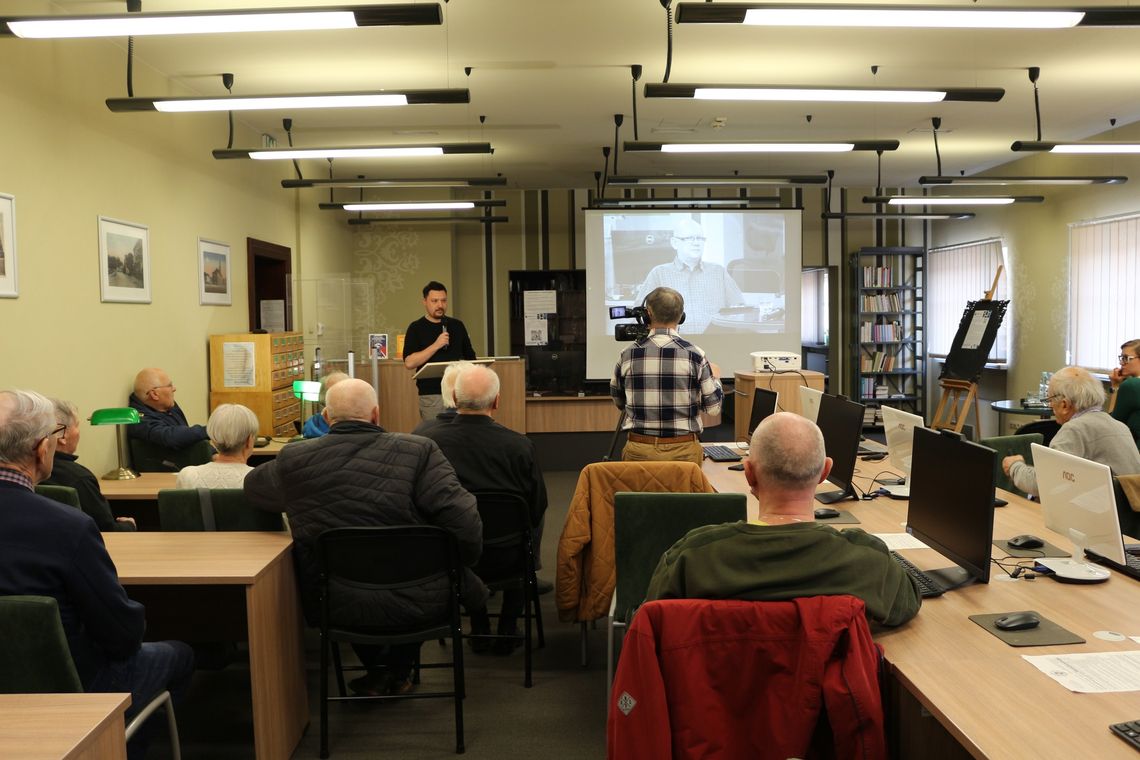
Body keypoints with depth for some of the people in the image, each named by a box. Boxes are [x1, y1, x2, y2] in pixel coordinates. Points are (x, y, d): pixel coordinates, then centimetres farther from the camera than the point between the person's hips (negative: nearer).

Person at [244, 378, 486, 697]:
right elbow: (464, 524, -20)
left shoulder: (293, 460, -7)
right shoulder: (419, 451, -14)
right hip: (418, 604, -1)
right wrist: (461, 566, 0)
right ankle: (397, 673, 43)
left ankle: (378, 669, 43)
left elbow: (252, 487, 16)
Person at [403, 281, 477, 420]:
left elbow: (470, 357, 17)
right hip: (432, 395, -3)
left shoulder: (457, 325, 13)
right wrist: (436, 345, -17)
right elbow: (409, 363, -10)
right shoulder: (416, 328, 1)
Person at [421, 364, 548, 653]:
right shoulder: (521, 446, -19)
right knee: (531, 524, 31)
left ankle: (479, 628, 37)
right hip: (505, 556, -1)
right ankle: (507, 630, 34)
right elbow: (538, 507, -6)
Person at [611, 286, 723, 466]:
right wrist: (715, 378, 18)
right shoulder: (694, 354, -8)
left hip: (639, 450, 2)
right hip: (683, 451, -1)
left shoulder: (628, 355, -2)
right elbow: (713, 407, -1)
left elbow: (619, 402, 12)